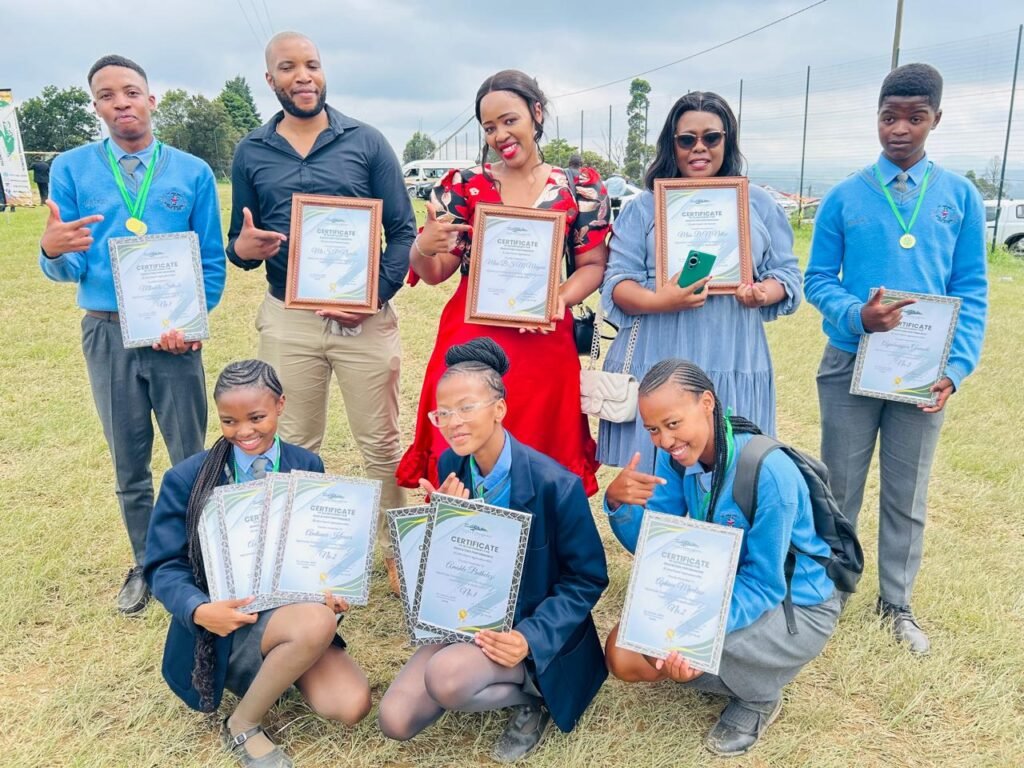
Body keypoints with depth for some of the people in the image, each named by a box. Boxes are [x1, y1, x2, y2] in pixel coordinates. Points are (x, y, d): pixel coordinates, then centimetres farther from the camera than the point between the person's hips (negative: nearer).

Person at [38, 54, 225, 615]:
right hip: (107, 332, 1)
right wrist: (52, 251, -24)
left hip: (175, 335, -1)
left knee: (190, 459, 6)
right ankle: (146, 565, 30)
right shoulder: (71, 168, 2)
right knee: (129, 464, 13)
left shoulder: (192, 172, 2)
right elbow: (70, 269, 0)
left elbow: (212, 261, 2)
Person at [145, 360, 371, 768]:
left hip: (293, 608, 4)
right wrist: (200, 610, -27)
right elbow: (164, 566, -6)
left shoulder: (307, 467, 1)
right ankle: (241, 727, -9)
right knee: (317, 623, -35)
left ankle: (277, 666, 11)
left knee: (352, 704, -19)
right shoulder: (187, 479, -7)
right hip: (226, 624, -3)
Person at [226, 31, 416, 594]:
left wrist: (376, 294, -15)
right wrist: (240, 248, -13)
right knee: (296, 446, 12)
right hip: (287, 319, 2)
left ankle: (397, 550, 22)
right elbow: (241, 244, 12)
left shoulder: (366, 142, 2)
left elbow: (403, 231, 0)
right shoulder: (251, 152, 8)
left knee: (381, 442, 5)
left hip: (364, 317, -2)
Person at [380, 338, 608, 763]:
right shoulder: (450, 468, -6)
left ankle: (530, 694, -1)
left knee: (445, 678, -32)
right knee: (396, 721, -8)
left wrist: (532, 637, -26)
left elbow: (588, 579, -13)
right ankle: (502, 681, 13)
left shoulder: (555, 484, -23)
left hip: (529, 629, -5)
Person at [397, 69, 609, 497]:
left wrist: (561, 299, -12)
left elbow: (593, 264, 8)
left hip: (545, 346, 0)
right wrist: (424, 248, -19)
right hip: (469, 342, 0)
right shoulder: (464, 186, 5)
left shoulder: (579, 189, 5)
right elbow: (435, 273, 4)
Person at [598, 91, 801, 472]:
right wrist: (657, 302, -20)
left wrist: (765, 293, -11)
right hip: (656, 362, -1)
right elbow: (618, 281, 1)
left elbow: (786, 272, 12)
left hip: (733, 364, 2)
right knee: (650, 471, 1)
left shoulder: (759, 203, 12)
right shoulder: (644, 206, 7)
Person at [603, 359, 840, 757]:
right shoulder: (676, 457, -11)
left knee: (682, 652, -30)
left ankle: (759, 697, 3)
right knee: (623, 655, -9)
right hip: (724, 588, 6)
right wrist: (618, 502, -28)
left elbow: (764, 585, -26)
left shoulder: (768, 472, -31)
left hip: (795, 607, -6)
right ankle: (738, 676, 12)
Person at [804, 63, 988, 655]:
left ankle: (897, 604, 30)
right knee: (840, 488, 12)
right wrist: (857, 316, -22)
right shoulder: (844, 197, -2)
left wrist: (956, 367, -11)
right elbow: (818, 280, -1)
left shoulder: (962, 197, 0)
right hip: (851, 365, -1)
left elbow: (971, 290, 0)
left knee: (908, 495, 12)